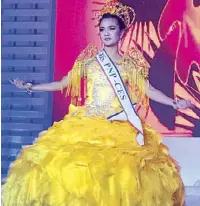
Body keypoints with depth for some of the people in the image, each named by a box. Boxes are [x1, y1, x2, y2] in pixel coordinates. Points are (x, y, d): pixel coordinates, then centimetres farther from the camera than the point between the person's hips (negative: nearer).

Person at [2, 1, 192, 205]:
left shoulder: (130, 64, 6)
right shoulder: (89, 60, 6)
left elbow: (149, 90, 4)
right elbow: (63, 84, 9)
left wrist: (174, 102, -9)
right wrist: (30, 87, 5)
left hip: (120, 128, 0)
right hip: (87, 125, 0)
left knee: (120, 174, -9)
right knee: (78, 169, -10)